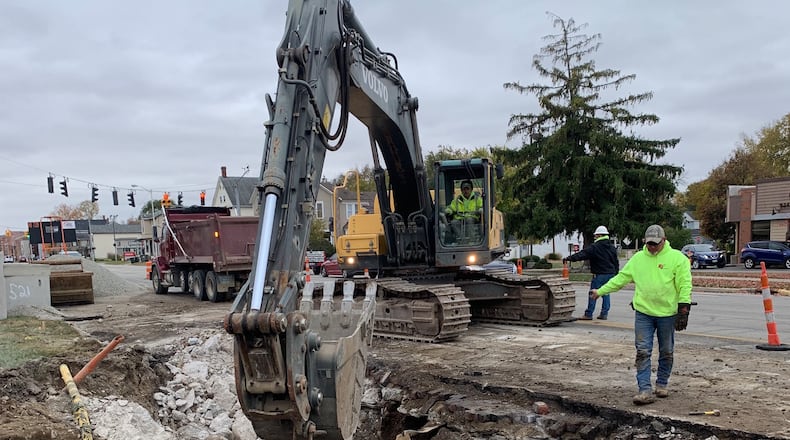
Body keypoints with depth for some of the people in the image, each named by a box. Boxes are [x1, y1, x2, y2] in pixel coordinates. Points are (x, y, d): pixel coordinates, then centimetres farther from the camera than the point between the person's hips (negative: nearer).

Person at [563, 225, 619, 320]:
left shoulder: (595, 247, -12)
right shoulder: (612, 247, 11)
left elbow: (582, 254, -16)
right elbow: (616, 262, 16)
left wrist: (569, 258, -15)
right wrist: (615, 273, 24)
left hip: (599, 274, -7)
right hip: (611, 273, 7)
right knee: (606, 293, 13)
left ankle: (588, 314, -1)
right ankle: (604, 313, 12)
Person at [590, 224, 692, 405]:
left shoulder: (677, 258, -4)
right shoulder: (637, 258, 7)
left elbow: (685, 285, -8)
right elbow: (621, 278, 14)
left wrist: (684, 310, -14)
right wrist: (600, 291, 12)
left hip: (667, 314, -2)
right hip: (643, 313, 2)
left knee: (666, 353, 12)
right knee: (643, 352, -5)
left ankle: (662, 384, 30)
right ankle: (645, 390, -5)